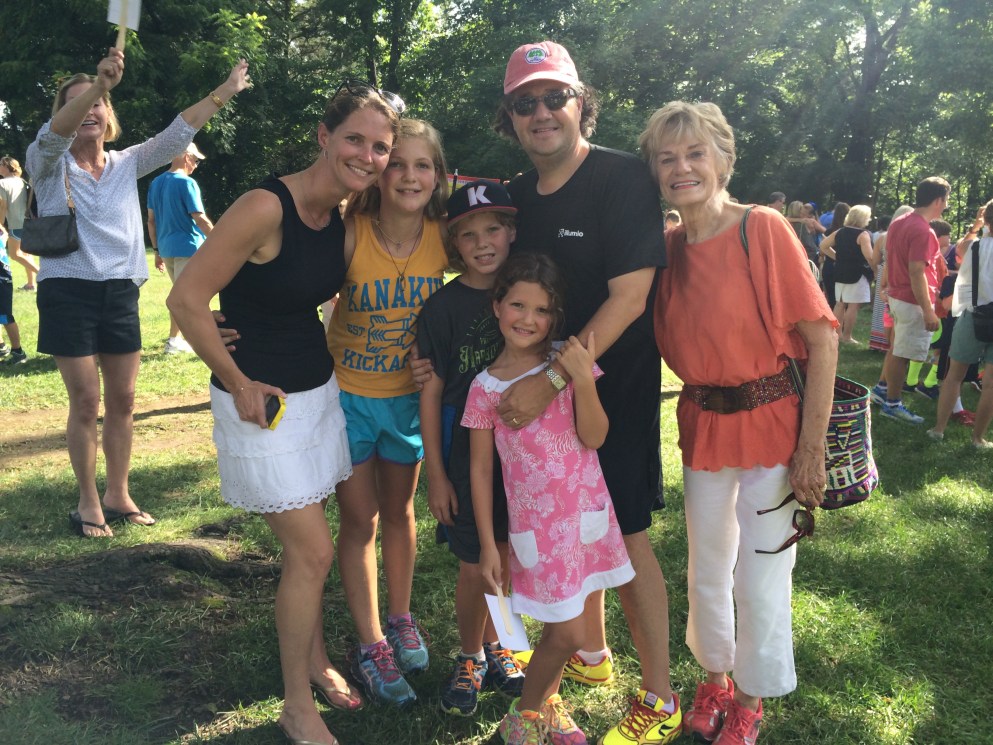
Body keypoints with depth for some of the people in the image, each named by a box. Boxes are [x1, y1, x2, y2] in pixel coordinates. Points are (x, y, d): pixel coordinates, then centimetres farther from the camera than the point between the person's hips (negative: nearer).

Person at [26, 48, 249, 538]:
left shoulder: (127, 164, 10)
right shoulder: (49, 165, -2)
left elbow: (176, 135, 2)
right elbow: (53, 134, -23)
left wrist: (222, 93, -6)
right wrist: (98, 83, -39)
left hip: (121, 293, 4)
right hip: (68, 292, -4)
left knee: (122, 400, 9)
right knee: (86, 402, -2)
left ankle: (118, 495, 22)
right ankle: (88, 502, 12)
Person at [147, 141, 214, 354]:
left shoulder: (155, 183, 11)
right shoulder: (187, 183, -12)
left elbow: (151, 220, 13)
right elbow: (200, 219, -16)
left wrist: (157, 251, 19)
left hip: (166, 248, 8)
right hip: (188, 248, -7)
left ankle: (177, 339, 23)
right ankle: (173, 341, 1)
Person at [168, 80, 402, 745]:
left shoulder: (343, 216, 1)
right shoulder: (266, 207, -23)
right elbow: (187, 299, -21)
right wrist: (239, 384, -14)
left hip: (320, 387, 7)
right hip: (261, 400, -7)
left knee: (309, 544, 17)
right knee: (313, 551, -2)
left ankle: (316, 661, 38)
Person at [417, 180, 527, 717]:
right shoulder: (443, 306, -9)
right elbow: (432, 392, -6)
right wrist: (435, 473, -6)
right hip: (465, 450, -3)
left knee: (508, 557, 14)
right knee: (475, 567, 4)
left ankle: (493, 643, 38)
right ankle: (470, 656, 29)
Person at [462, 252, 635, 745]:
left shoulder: (567, 360, -2)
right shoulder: (486, 386, -5)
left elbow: (593, 437, -8)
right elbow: (481, 469, -1)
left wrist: (583, 380, -23)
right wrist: (488, 545, -1)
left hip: (587, 511, 2)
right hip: (537, 523, -2)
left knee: (567, 629, 9)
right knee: (567, 632, 0)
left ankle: (547, 701, 36)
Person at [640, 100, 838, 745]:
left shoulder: (764, 228, -15)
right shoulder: (667, 247, 2)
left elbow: (822, 336, -15)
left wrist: (812, 447, -17)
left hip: (768, 422, -5)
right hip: (702, 426, 5)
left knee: (760, 582, 5)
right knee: (706, 573, 18)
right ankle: (715, 680, 42)